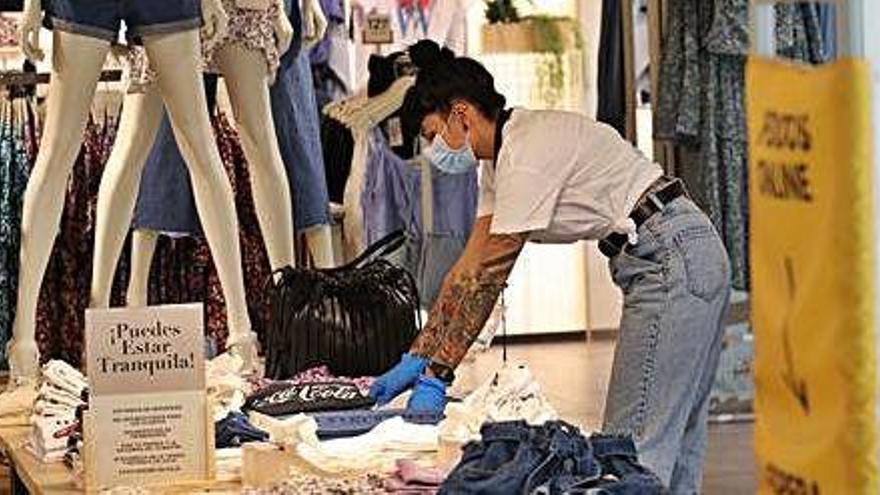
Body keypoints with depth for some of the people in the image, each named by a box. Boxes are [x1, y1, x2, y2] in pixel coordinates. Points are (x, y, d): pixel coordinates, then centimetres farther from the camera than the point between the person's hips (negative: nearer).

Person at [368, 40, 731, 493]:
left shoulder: (527, 152, -17)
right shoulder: (502, 155, 13)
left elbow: (487, 278, -17)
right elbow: (470, 268, 13)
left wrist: (437, 375, -13)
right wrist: (416, 358, 10)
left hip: (669, 258, -10)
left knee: (638, 446, -12)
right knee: (673, 444, 12)